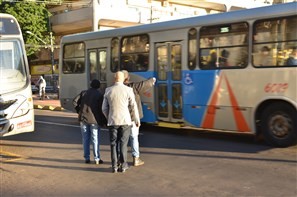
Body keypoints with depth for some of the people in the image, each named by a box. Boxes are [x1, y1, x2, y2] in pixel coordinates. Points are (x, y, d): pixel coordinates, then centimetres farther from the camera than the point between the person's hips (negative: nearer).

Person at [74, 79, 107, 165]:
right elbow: (101, 108, -7)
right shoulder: (100, 95, -3)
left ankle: (87, 158, 13)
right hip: (94, 119, -3)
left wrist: (79, 110, 11)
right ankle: (97, 159, 3)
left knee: (85, 139, 10)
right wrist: (104, 121, -2)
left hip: (83, 118, 3)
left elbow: (75, 101, 0)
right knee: (95, 139, 2)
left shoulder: (84, 93, 7)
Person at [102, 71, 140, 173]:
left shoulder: (108, 90, 1)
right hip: (125, 121, -1)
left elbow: (104, 108, 6)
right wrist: (137, 120, 9)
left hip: (112, 121, 1)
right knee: (123, 143, 7)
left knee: (113, 143, 8)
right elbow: (133, 107, -2)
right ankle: (123, 165, 10)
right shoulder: (128, 90, -6)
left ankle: (114, 166, 10)